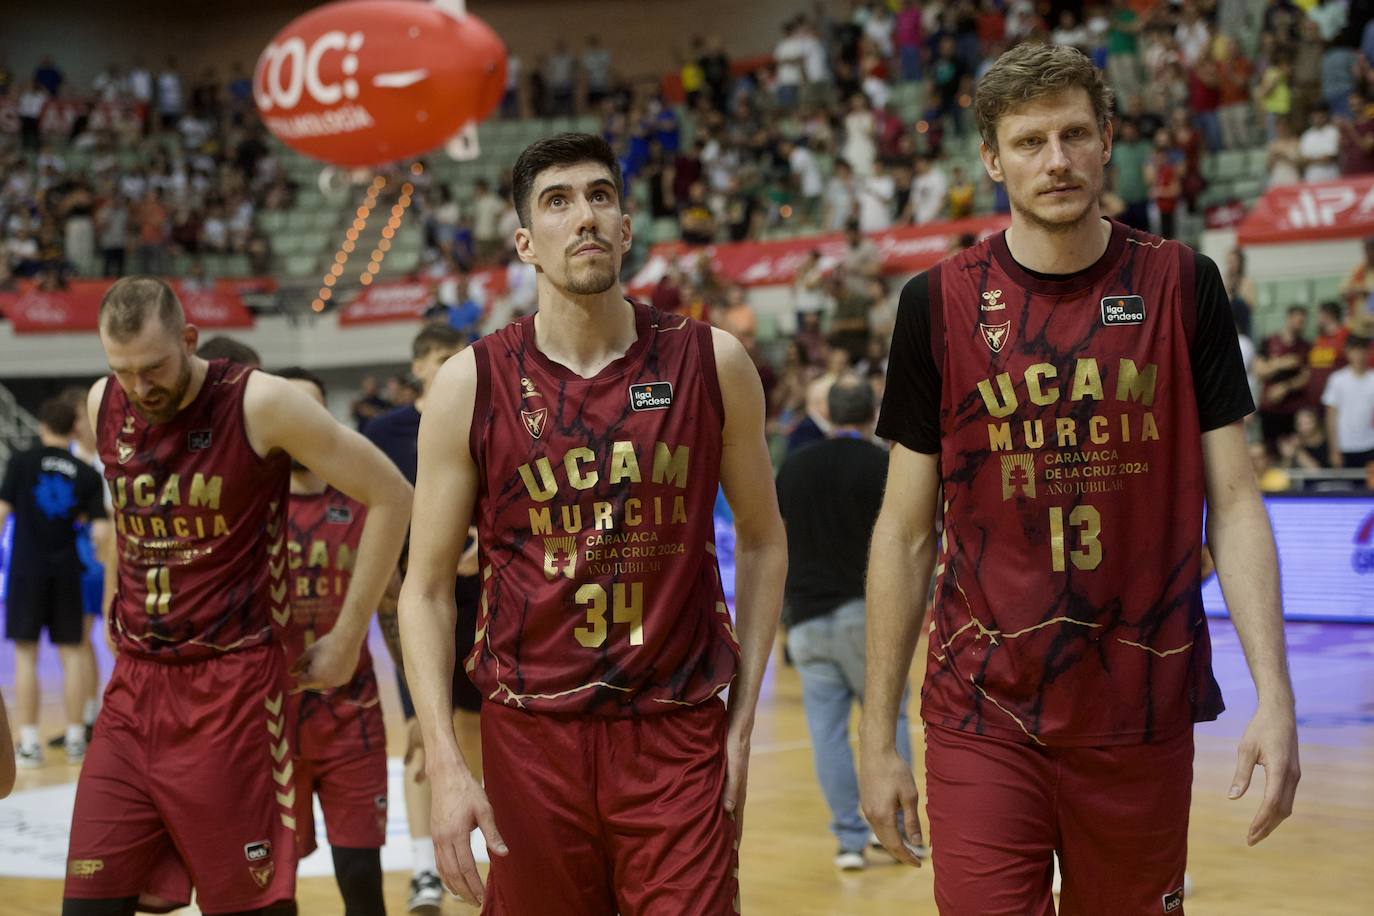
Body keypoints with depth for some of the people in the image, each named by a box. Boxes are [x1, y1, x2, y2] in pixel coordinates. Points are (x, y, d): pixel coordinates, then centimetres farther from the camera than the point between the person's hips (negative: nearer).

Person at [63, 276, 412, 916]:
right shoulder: (103, 407, 4)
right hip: (133, 687, 5)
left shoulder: (259, 404, -12)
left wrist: (346, 638, -6)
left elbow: (391, 497, -8)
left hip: (231, 688, -5)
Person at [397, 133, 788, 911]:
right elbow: (428, 587, 0)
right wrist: (446, 766, -9)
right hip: (532, 737, 0)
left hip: (679, 736, 0)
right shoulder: (471, 385, -3)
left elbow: (762, 539, 10)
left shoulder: (712, 363, -1)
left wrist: (744, 717, 4)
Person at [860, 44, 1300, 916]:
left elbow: (1232, 502, 1)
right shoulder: (939, 303, 0)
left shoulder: (1181, 285, 2)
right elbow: (906, 532, 3)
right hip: (985, 720, -1)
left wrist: (1275, 696, -9)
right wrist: (878, 735, 2)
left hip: (1144, 713, 1)